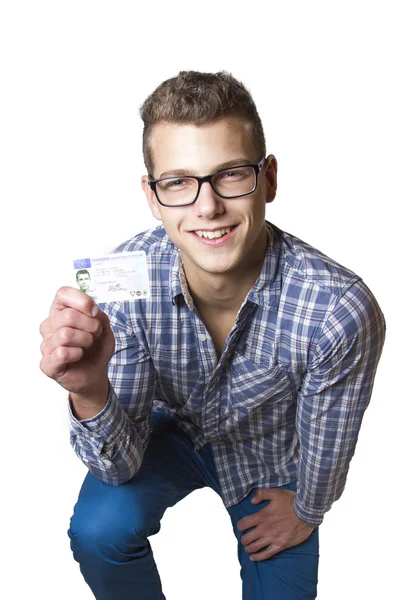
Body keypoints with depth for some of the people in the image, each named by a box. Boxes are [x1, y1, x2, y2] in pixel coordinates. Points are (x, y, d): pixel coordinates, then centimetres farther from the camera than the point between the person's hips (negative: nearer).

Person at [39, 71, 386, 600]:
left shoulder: (339, 309, -38)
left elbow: (326, 445, -16)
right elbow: (120, 465, -27)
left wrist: (307, 510, 2)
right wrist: (91, 393, -48)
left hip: (269, 459, 1)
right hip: (171, 430, 0)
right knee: (98, 528, -26)